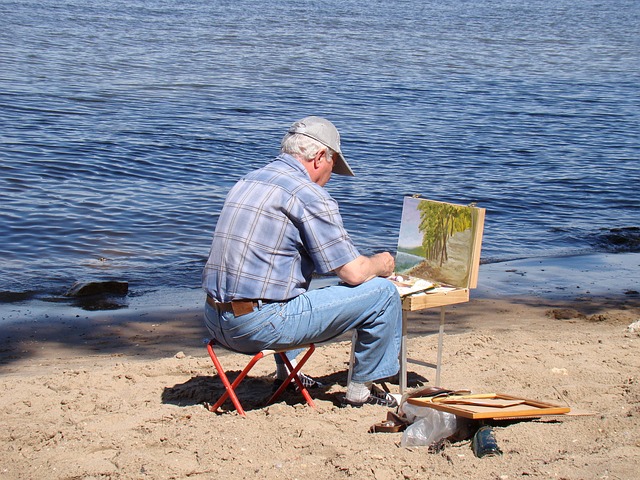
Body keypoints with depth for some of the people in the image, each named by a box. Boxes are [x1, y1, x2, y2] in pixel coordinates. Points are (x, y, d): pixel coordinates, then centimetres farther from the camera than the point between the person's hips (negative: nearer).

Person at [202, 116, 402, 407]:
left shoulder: (245, 183, 15)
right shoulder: (309, 195, -10)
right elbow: (354, 273, -11)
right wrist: (381, 264, 14)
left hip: (215, 322, 9)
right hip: (260, 326, -9)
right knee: (382, 292, 0)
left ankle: (285, 370, 39)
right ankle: (360, 389, 15)